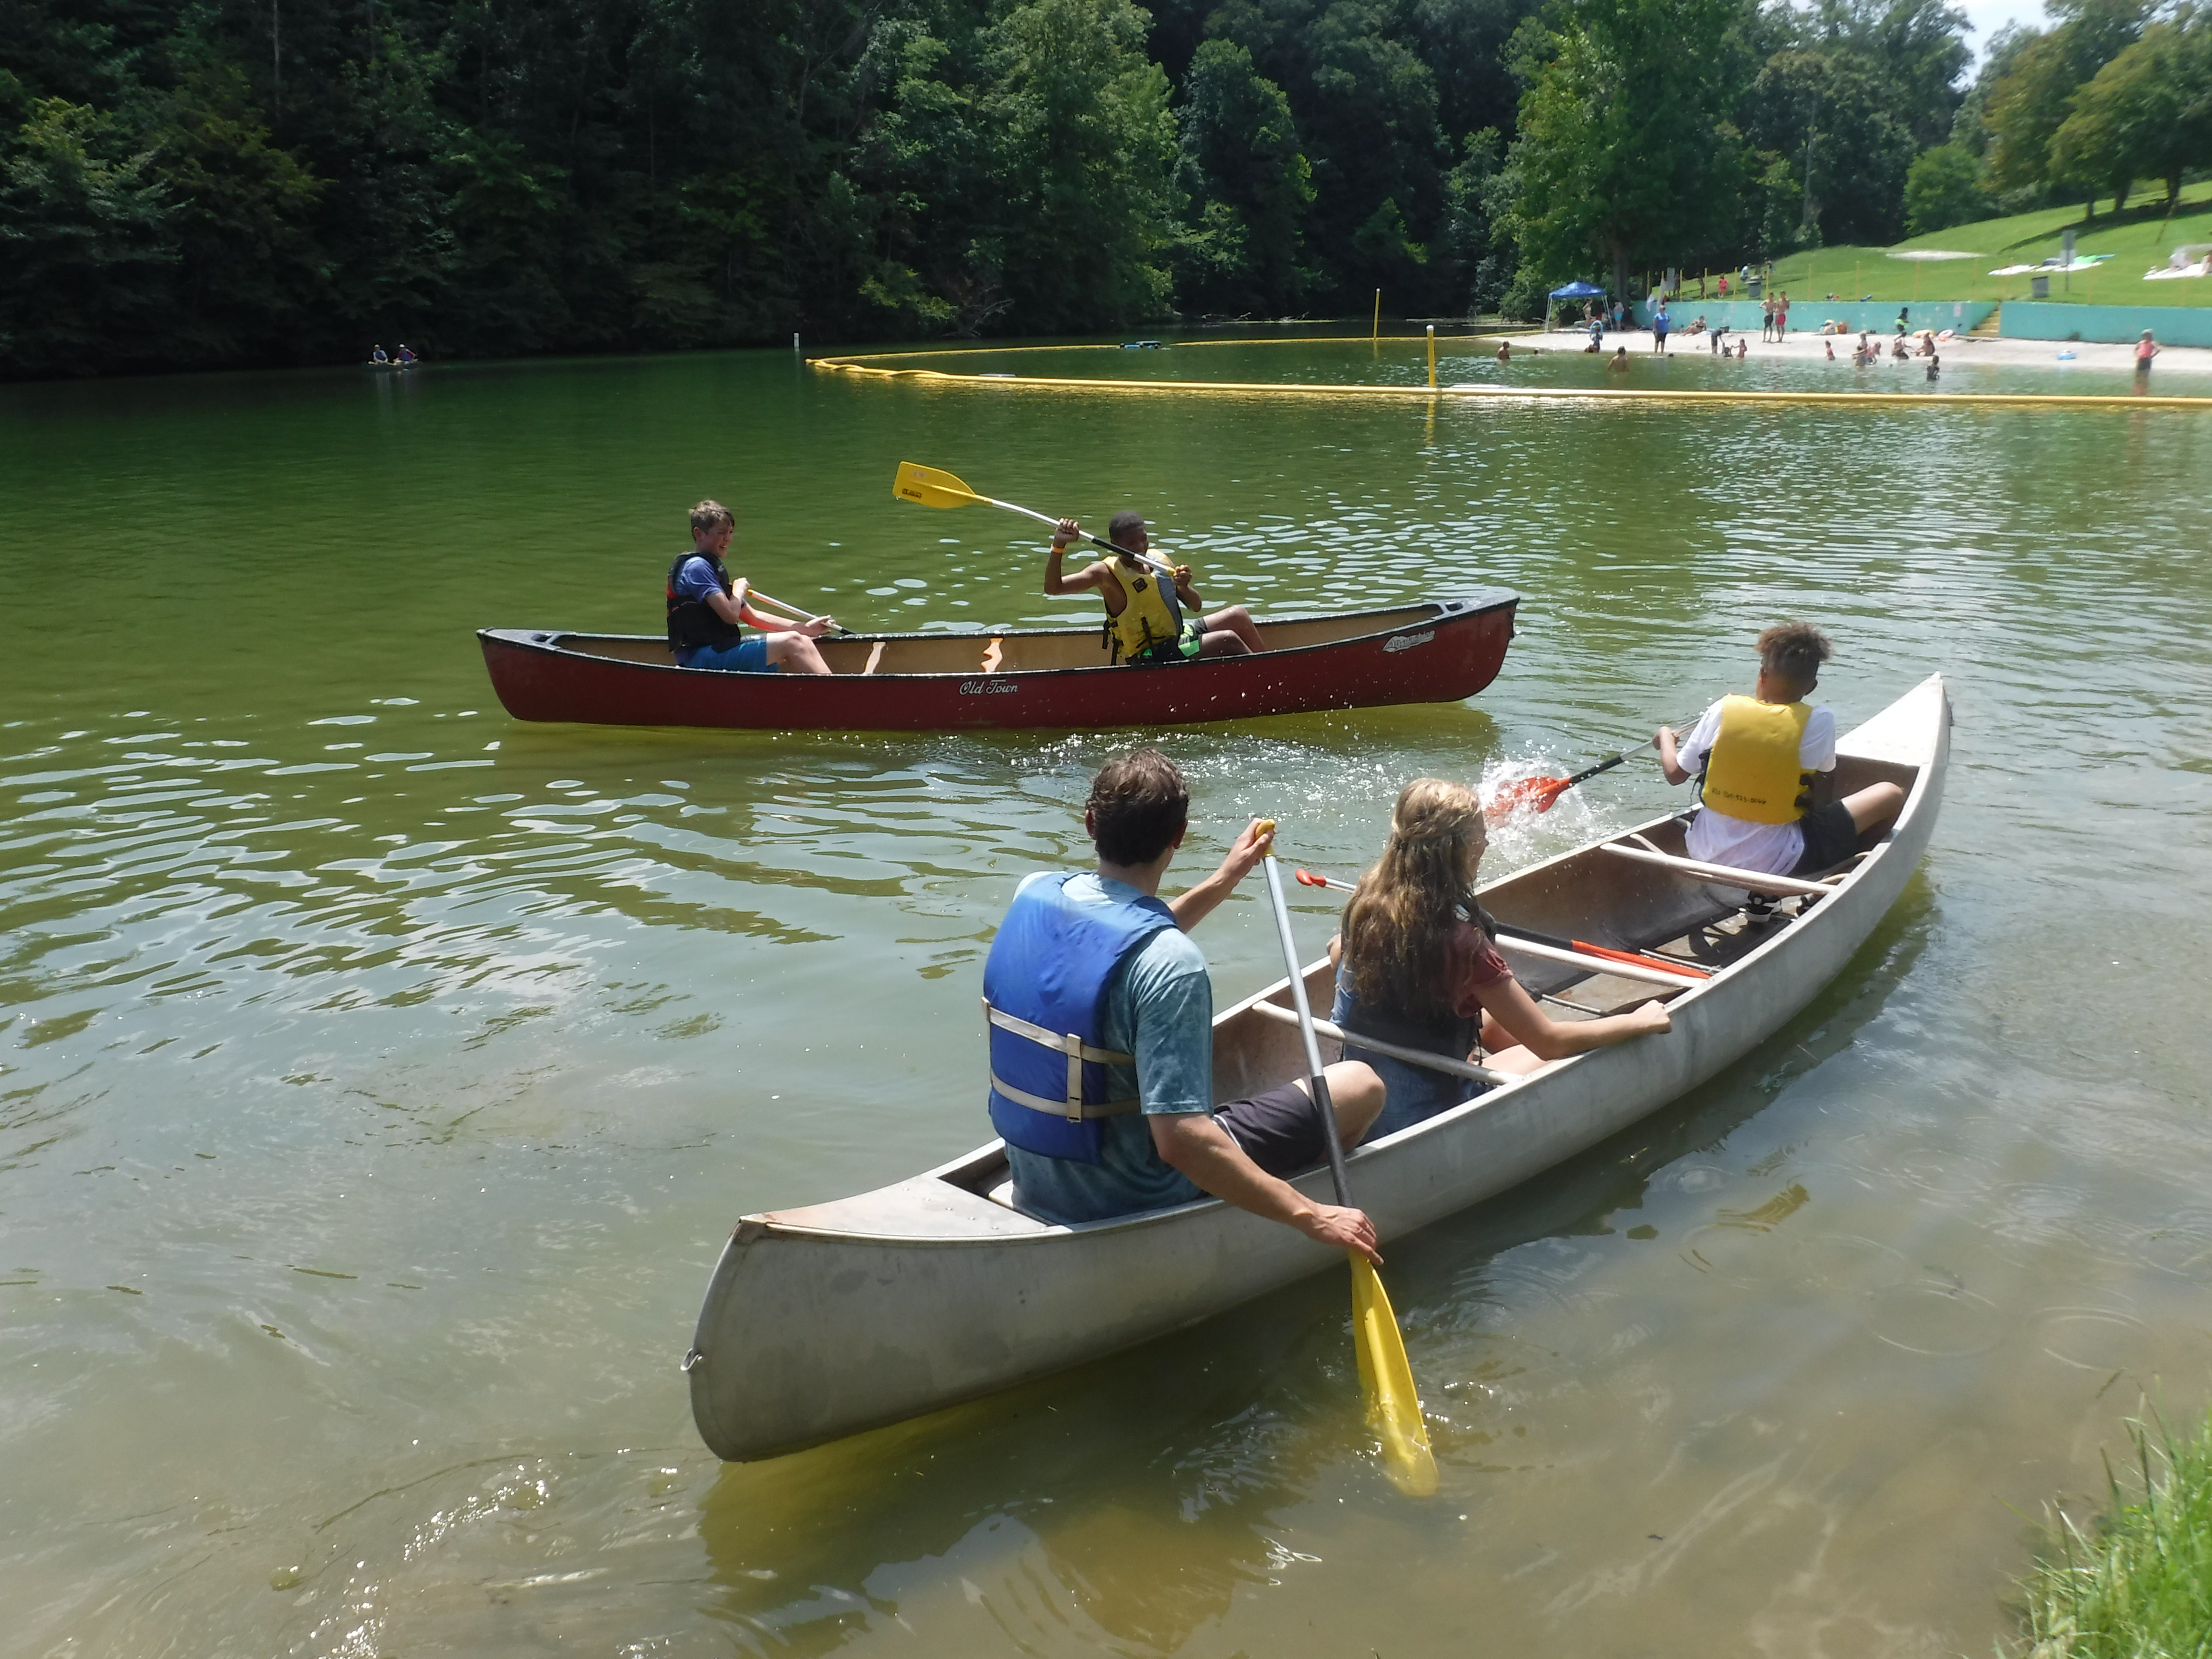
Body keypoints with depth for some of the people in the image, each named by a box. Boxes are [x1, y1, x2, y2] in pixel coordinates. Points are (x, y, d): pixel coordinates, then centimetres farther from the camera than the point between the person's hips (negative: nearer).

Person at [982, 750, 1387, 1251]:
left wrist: (1224, 881, 16)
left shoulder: (1033, 894, -7)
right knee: (1361, 1083, 5)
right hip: (1136, 1197, -7)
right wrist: (1310, 1216, -26)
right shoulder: (1171, 964, -30)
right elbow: (1181, 1142, -33)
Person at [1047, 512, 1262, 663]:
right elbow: (1053, 587, -29)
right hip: (1152, 657, -8)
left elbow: (1197, 606, 4)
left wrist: (1184, 587, -19)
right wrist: (1058, 545, -43)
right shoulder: (1107, 573, -17)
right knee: (1229, 641, -16)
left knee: (1238, 615, 6)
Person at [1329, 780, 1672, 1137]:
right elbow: (1549, 1041, -22)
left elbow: (1337, 952, 13)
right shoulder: (1460, 940, -29)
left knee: (1494, 1018, 24)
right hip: (1425, 1117, -7)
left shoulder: (1367, 901, -11)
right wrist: (1639, 1021, -9)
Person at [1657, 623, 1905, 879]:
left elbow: (1675, 774, 2)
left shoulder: (1723, 710, -6)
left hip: (1704, 851, 4)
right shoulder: (1819, 722, -11)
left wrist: (1665, 736, 24)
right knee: (1890, 794, 9)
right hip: (1774, 863, -4)